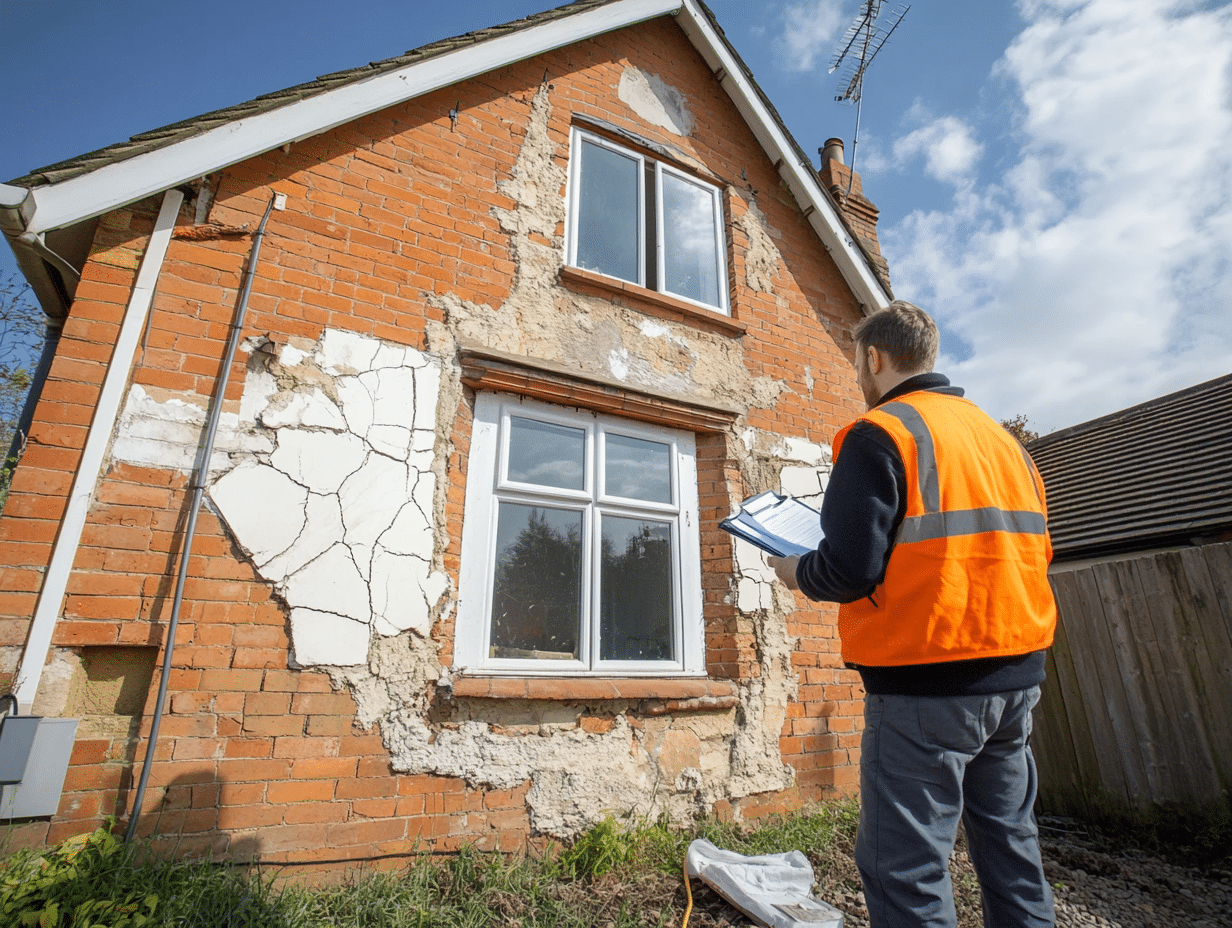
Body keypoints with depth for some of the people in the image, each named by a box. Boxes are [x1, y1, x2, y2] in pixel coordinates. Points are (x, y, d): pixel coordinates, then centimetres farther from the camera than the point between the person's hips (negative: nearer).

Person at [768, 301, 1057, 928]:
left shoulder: (879, 433, -11)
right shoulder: (1001, 436, 14)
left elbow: (850, 567, -20)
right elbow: (1037, 548, 17)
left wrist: (797, 574, 0)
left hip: (926, 680, -8)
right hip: (1016, 673, 9)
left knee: (906, 866, 2)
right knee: (1009, 844, 21)